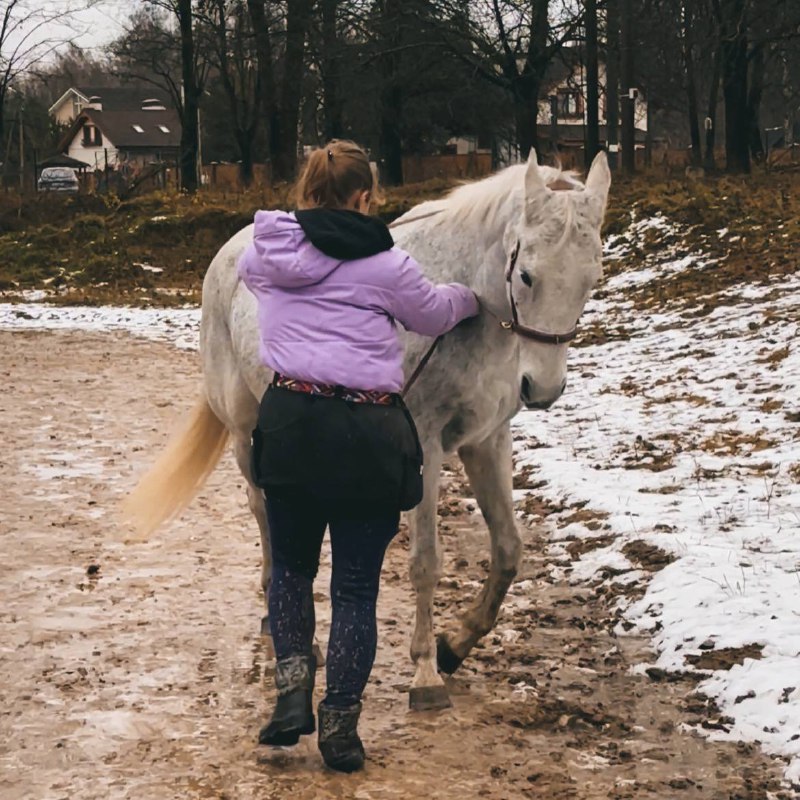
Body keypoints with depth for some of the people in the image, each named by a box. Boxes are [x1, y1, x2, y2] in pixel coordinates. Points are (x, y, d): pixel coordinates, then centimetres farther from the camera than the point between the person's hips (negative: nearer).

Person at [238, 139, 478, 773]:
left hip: (288, 423, 3)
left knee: (291, 566, 23)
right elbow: (433, 315, 12)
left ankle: (293, 685, 9)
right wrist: (467, 298, 34)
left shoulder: (266, 252, 5)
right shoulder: (385, 265, -6)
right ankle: (340, 722, 12)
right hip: (364, 433, -3)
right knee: (356, 584, 8)